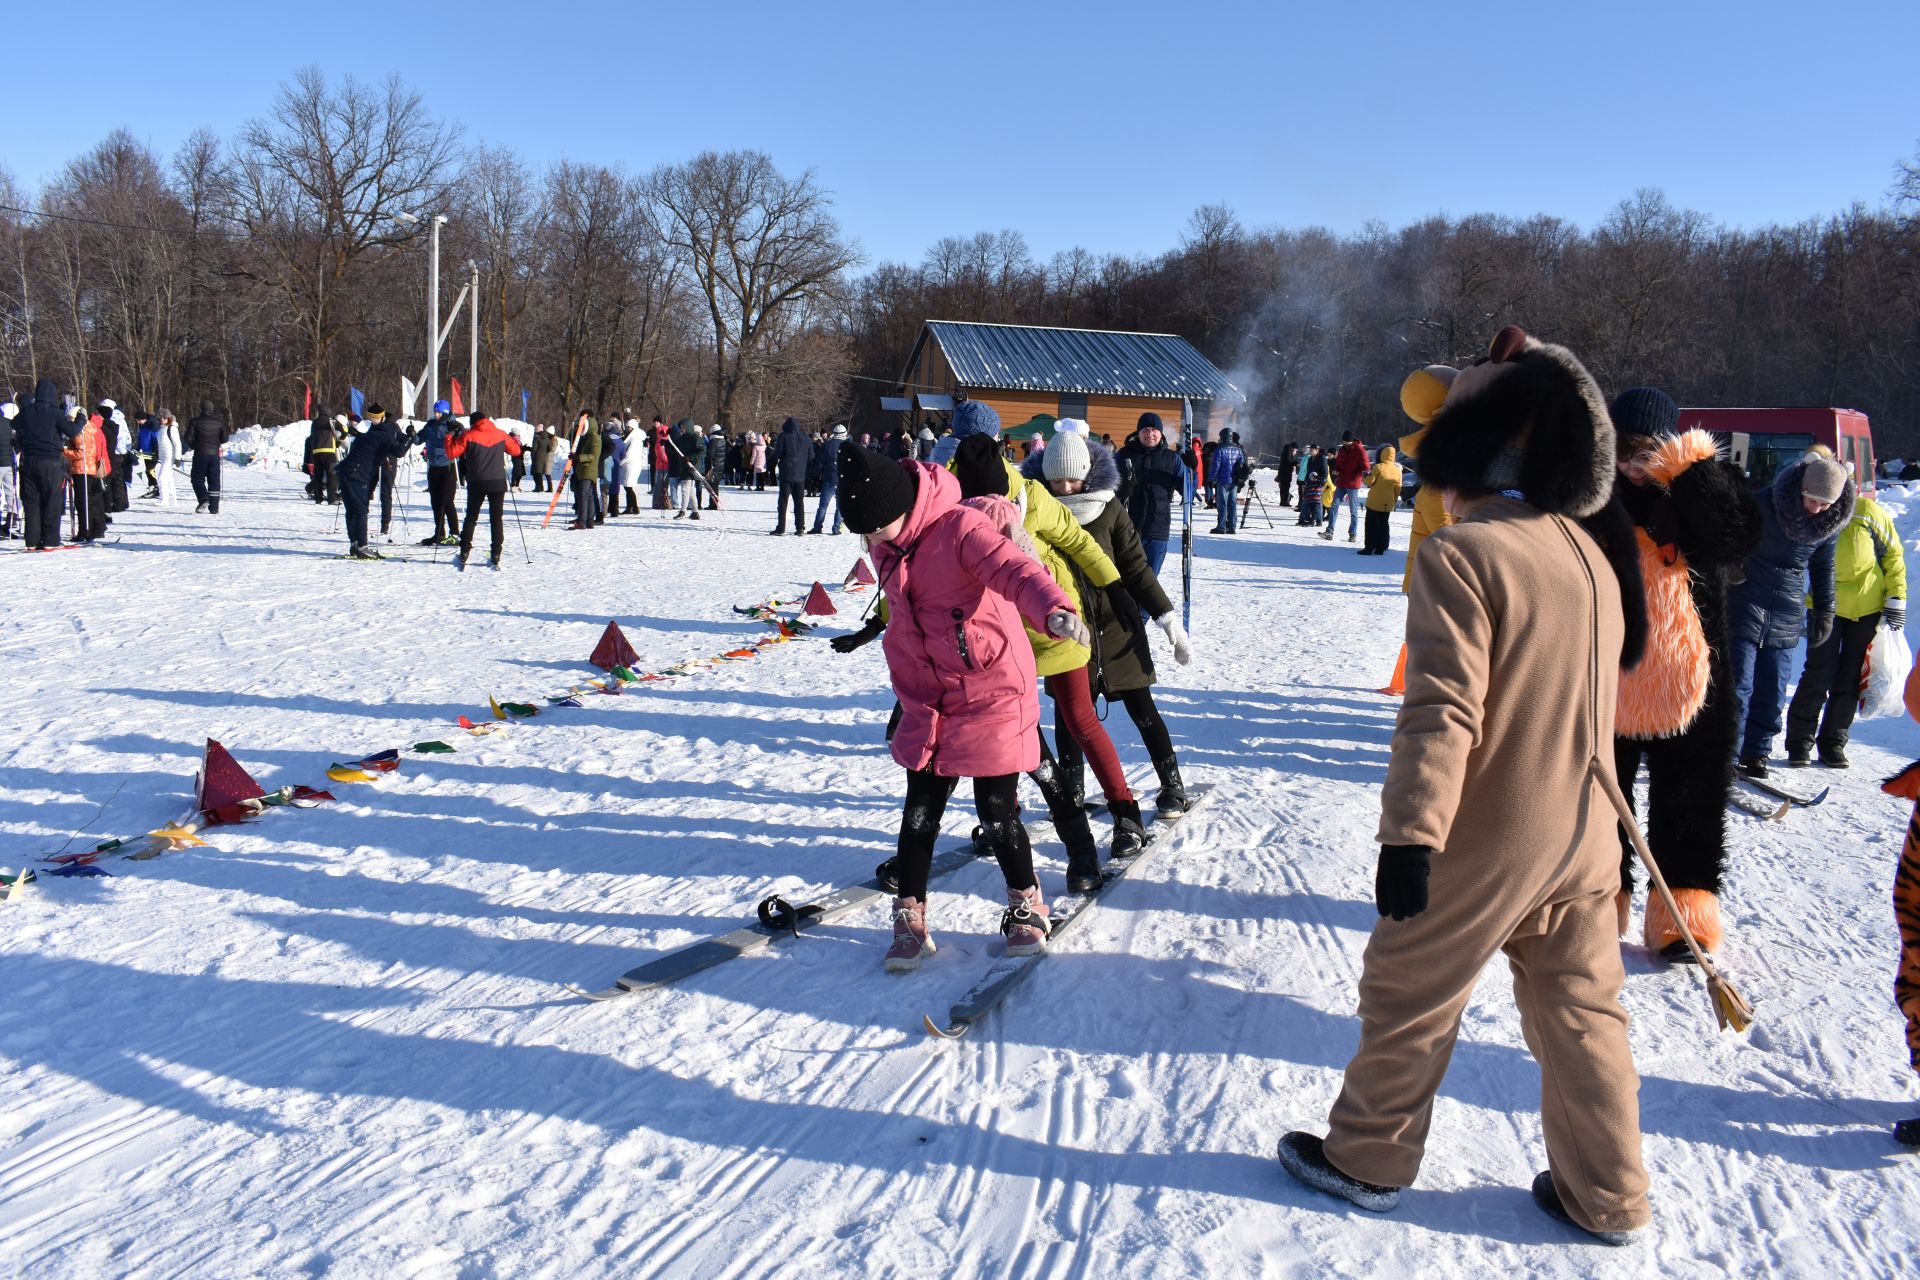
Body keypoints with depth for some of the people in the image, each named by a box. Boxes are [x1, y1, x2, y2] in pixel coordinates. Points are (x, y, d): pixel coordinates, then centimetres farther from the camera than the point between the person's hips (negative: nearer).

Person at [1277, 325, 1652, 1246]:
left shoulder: (1461, 554, -19)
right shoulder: (1589, 555, 6)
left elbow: (1441, 710, -25)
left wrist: (1410, 834, -24)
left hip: (1483, 840, -7)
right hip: (1581, 831, 7)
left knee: (1408, 997, 11)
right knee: (1581, 1010, 16)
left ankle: (1367, 1160, 27)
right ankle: (1606, 1195, 26)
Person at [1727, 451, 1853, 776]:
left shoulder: (1831, 521, 1)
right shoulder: (1762, 504, -13)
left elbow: (1823, 567, 15)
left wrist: (1825, 612, 15)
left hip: (1788, 615, 4)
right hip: (1747, 607, -4)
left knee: (1773, 691, 4)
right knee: (1738, 685, -6)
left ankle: (1756, 753, 14)